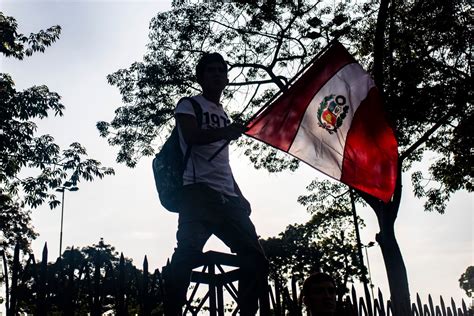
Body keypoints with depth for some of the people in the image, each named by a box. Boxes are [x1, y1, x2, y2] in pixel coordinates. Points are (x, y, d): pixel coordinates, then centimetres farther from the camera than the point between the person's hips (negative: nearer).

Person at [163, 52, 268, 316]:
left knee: (255, 259, -2)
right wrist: (225, 132, -25)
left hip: (228, 197, 7)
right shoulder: (189, 105, 11)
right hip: (199, 192, -6)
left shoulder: (224, 116, 29)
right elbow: (191, 137, -10)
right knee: (188, 254, -18)